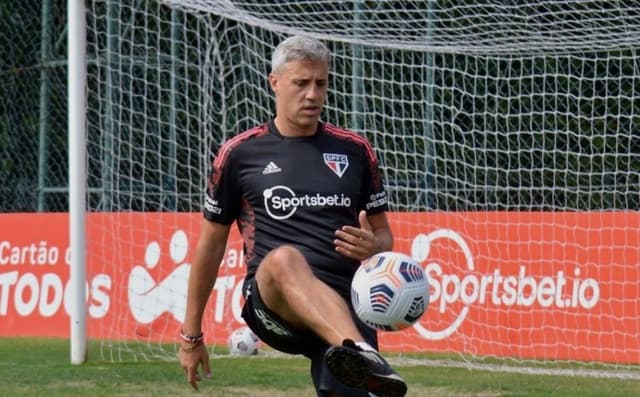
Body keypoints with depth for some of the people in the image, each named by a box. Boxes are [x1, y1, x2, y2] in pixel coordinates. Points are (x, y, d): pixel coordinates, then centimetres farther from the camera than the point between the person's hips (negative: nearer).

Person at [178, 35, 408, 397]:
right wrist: (191, 335, 18)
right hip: (271, 308, -3)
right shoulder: (240, 154, 11)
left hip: (347, 307, 3)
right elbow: (211, 247, 17)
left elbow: (384, 236, 21)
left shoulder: (355, 151, 16)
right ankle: (362, 354, -68)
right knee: (285, 258, -39)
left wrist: (372, 247, -5)